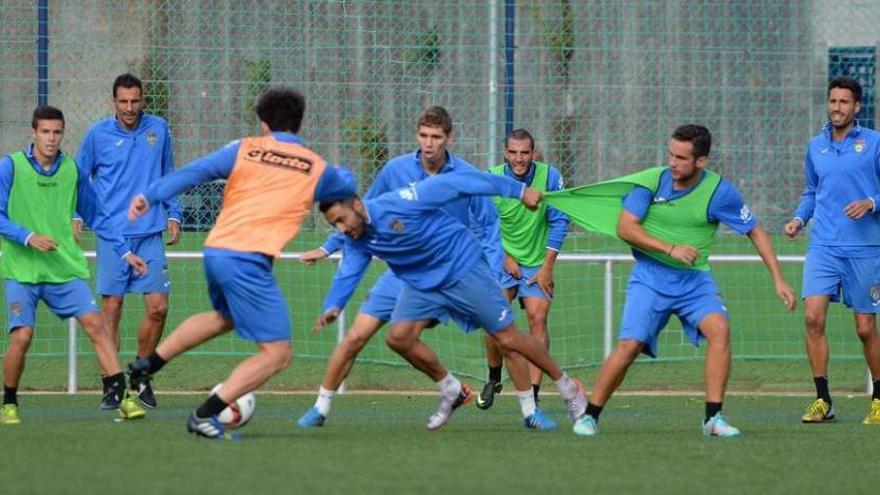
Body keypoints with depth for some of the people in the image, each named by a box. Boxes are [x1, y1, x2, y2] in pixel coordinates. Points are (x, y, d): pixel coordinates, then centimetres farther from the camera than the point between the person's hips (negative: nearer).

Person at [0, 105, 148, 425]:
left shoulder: (71, 170, 7)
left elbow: (96, 217, 17)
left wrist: (125, 252, 13)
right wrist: (28, 237, -21)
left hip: (66, 268, 3)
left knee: (95, 324, -11)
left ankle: (118, 395, -10)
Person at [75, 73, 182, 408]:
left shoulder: (158, 129, 8)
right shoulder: (98, 134, 1)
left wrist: (173, 215, 12)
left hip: (150, 234, 2)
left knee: (158, 308, -3)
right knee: (111, 310, -3)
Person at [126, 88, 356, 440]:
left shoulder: (243, 150, 11)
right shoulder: (316, 169, 9)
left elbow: (194, 172, -2)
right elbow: (347, 188, 31)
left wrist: (151, 196, -4)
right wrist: (343, 177, 54)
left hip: (215, 250, 6)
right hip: (248, 261, -6)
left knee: (225, 317, 36)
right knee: (277, 354, 1)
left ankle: (148, 364, 40)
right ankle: (205, 416, -9)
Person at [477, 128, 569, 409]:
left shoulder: (549, 176, -10)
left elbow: (559, 222, -6)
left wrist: (547, 267, -8)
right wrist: (505, 258, -8)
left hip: (538, 263, 0)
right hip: (503, 261, 0)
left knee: (537, 319, -14)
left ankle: (533, 393, -13)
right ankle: (494, 379, 14)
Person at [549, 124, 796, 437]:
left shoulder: (719, 191, -8)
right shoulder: (651, 181, -7)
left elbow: (755, 232, 1)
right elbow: (625, 227, -11)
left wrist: (778, 278, -4)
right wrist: (671, 249, -21)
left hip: (695, 280, 1)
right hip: (650, 278, -1)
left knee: (719, 328, -24)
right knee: (629, 345, -15)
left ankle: (713, 418, -19)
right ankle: (589, 416, 4)